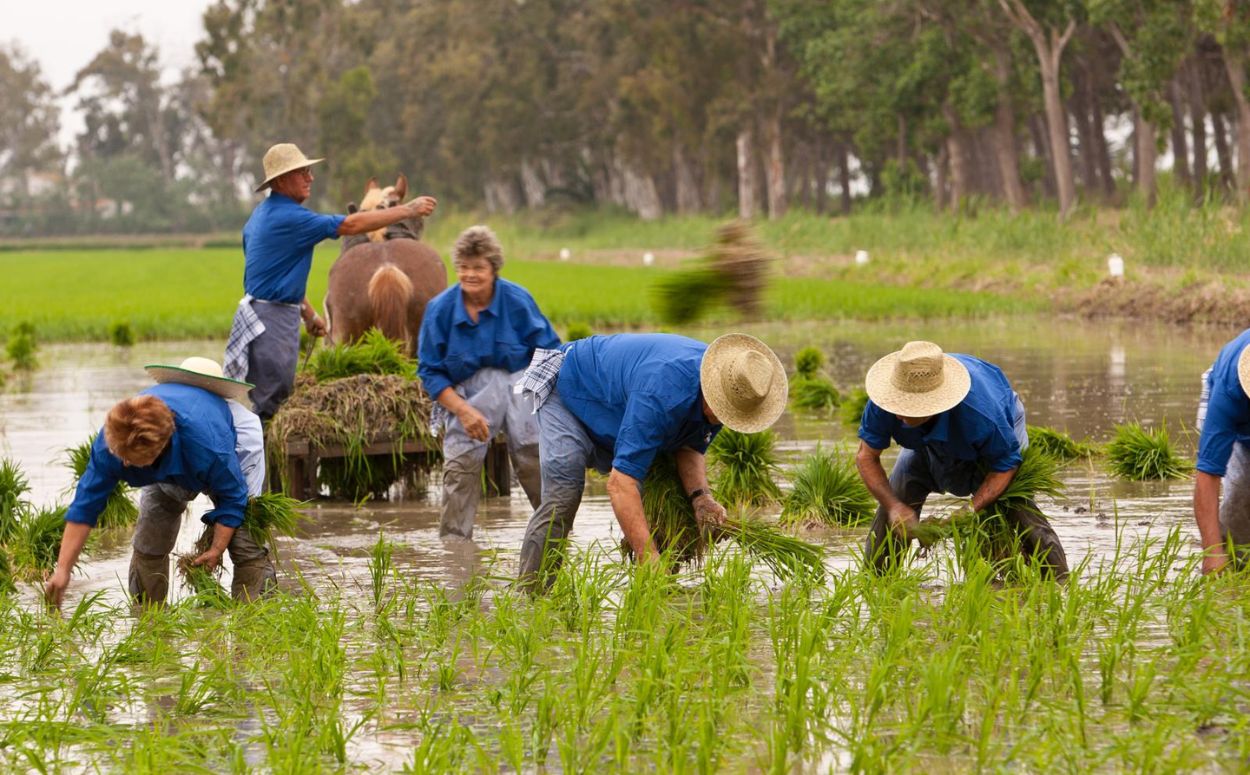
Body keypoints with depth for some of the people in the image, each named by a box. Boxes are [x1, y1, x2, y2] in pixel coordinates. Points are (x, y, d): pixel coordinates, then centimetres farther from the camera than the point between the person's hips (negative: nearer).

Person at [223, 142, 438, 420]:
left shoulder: (263, 214, 13)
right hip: (272, 318, -11)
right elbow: (351, 225, -20)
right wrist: (409, 210, -14)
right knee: (268, 398, -8)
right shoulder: (289, 217, -19)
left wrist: (308, 313, 26)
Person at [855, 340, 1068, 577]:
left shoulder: (980, 413, -48)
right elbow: (866, 456, -25)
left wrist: (970, 510, -41)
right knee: (892, 503, -7)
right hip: (928, 442, 3)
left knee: (1019, 509, -20)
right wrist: (894, 506, -39)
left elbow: (1006, 464, -30)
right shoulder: (883, 402, -39)